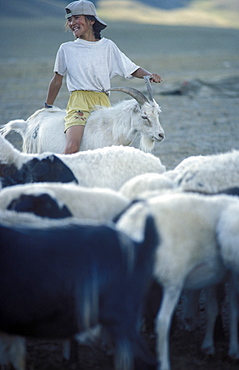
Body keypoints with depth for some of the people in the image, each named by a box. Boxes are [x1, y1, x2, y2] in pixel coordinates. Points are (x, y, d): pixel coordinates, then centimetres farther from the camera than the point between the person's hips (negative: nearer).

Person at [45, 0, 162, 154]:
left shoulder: (107, 46, 11)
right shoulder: (67, 49, 9)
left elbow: (132, 69, 13)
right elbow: (57, 80, 20)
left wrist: (150, 75, -7)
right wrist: (48, 107, 26)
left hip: (103, 102, 2)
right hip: (78, 102, -2)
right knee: (72, 148, -26)